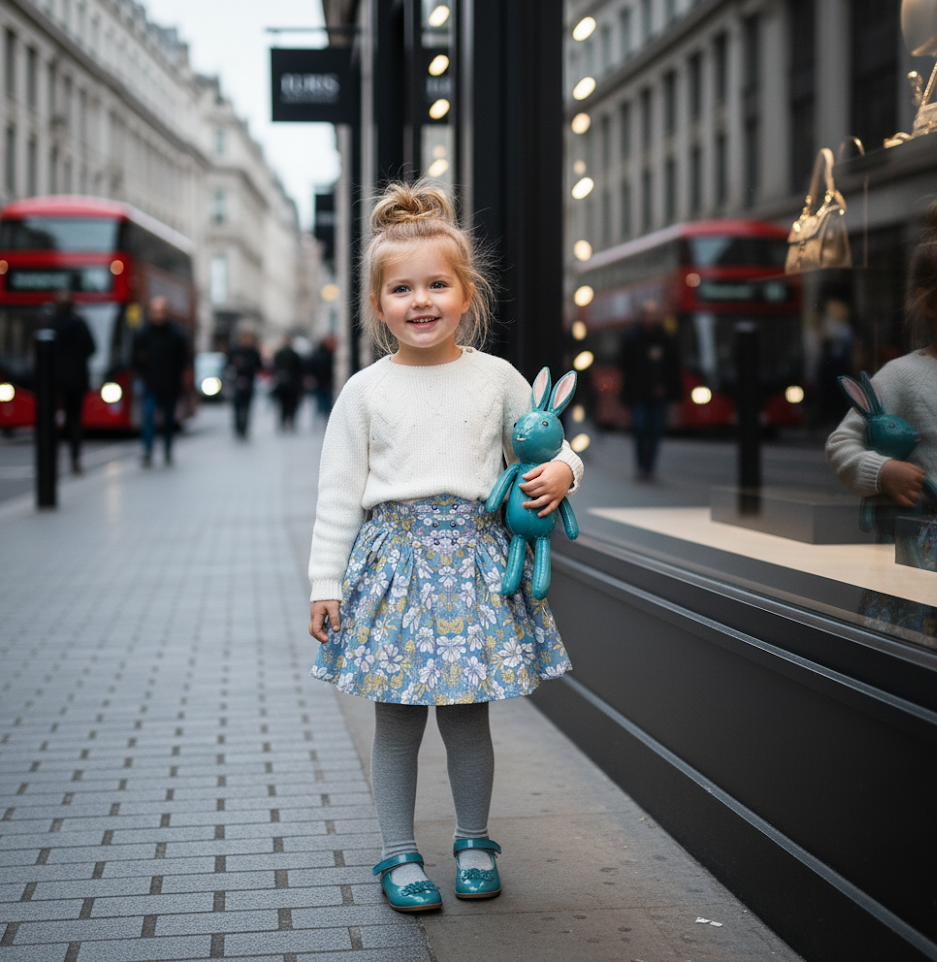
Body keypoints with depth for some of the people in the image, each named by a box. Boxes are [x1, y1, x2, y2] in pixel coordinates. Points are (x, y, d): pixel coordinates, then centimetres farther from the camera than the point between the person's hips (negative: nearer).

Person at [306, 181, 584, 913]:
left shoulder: (497, 379, 4)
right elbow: (339, 494, 2)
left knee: (468, 713, 10)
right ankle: (400, 855, 19)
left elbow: (546, 448, 14)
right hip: (394, 557, -1)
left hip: (476, 558, 1)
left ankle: (475, 842, 28)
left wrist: (561, 471, -9)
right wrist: (326, 582, -1)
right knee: (397, 718, 5)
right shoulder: (366, 391, 0)